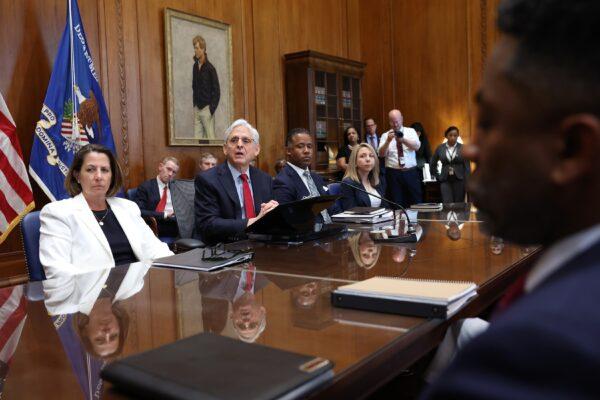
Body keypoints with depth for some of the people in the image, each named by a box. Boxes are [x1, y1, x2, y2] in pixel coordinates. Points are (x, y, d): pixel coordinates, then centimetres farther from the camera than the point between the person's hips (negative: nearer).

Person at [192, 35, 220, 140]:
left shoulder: (210, 68, -10)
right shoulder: (195, 66, 8)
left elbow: (217, 91, -9)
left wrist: (212, 109, -13)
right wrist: (195, 105, 10)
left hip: (206, 108, -6)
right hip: (197, 109, 6)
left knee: (211, 137, -3)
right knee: (197, 137, 5)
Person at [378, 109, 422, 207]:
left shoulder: (411, 131, 8)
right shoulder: (385, 135, 6)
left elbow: (417, 146, -10)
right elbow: (381, 154, -7)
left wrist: (403, 140, -28)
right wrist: (388, 141, -24)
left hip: (411, 172, 1)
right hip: (393, 173, -1)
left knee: (416, 202, 4)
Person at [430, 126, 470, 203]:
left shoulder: (463, 148, 0)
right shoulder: (440, 148, 3)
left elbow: (467, 167, -1)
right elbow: (432, 164, 14)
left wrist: (467, 183, -6)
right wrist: (437, 176, 9)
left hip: (459, 180, 0)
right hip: (445, 180, 0)